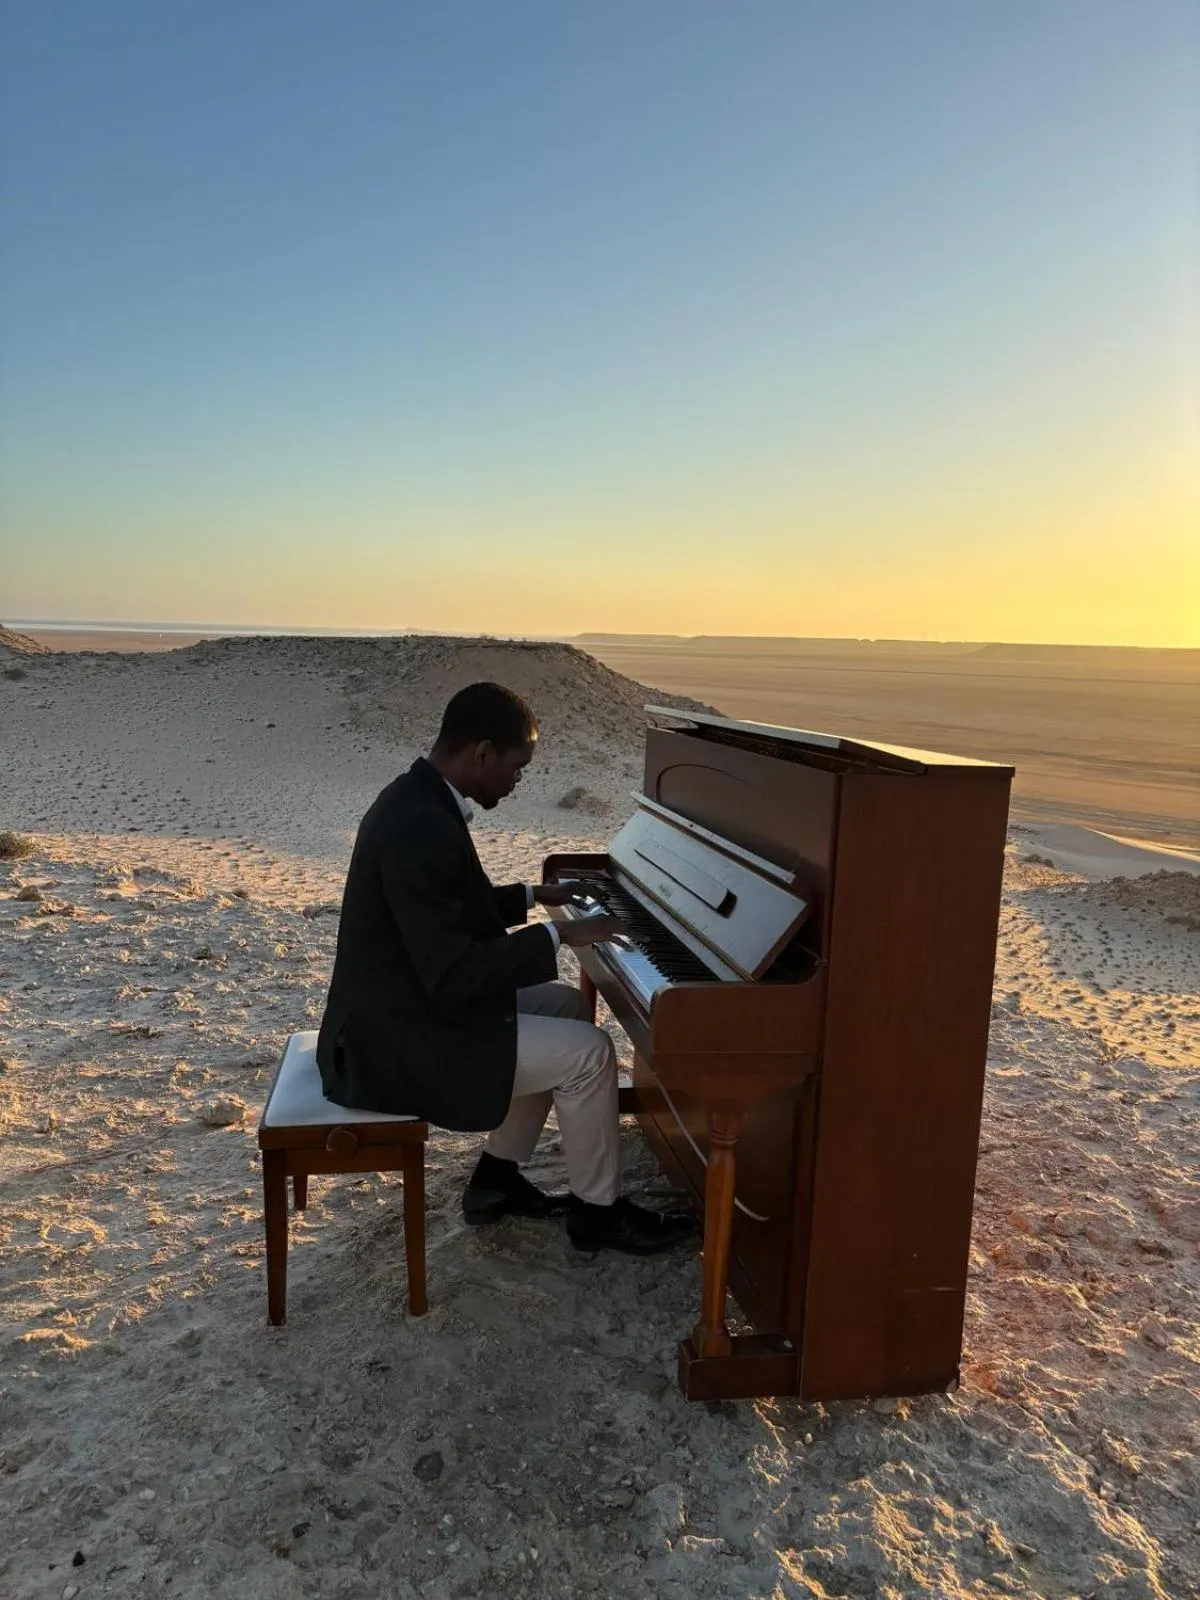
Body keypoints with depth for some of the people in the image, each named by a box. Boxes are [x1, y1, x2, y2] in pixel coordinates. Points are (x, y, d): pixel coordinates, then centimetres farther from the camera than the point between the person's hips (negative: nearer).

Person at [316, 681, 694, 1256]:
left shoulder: (418, 799, 4)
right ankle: (597, 1209, 14)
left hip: (403, 1006, 11)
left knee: (565, 1004, 18)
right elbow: (454, 975, -29)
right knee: (590, 1052, -9)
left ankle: (497, 1178, 25)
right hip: (401, 1039, -11)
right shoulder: (422, 829, -28)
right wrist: (559, 935, -21)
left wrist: (531, 896, 19)